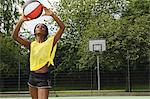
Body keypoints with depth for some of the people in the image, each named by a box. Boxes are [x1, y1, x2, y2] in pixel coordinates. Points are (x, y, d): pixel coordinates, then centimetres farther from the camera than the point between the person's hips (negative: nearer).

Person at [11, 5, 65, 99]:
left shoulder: (50, 42, -1)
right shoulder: (31, 44, 6)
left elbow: (62, 27, -10)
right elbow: (15, 36, -5)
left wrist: (52, 14, -18)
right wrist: (21, 21, -16)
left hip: (43, 77, -4)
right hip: (32, 76, 4)